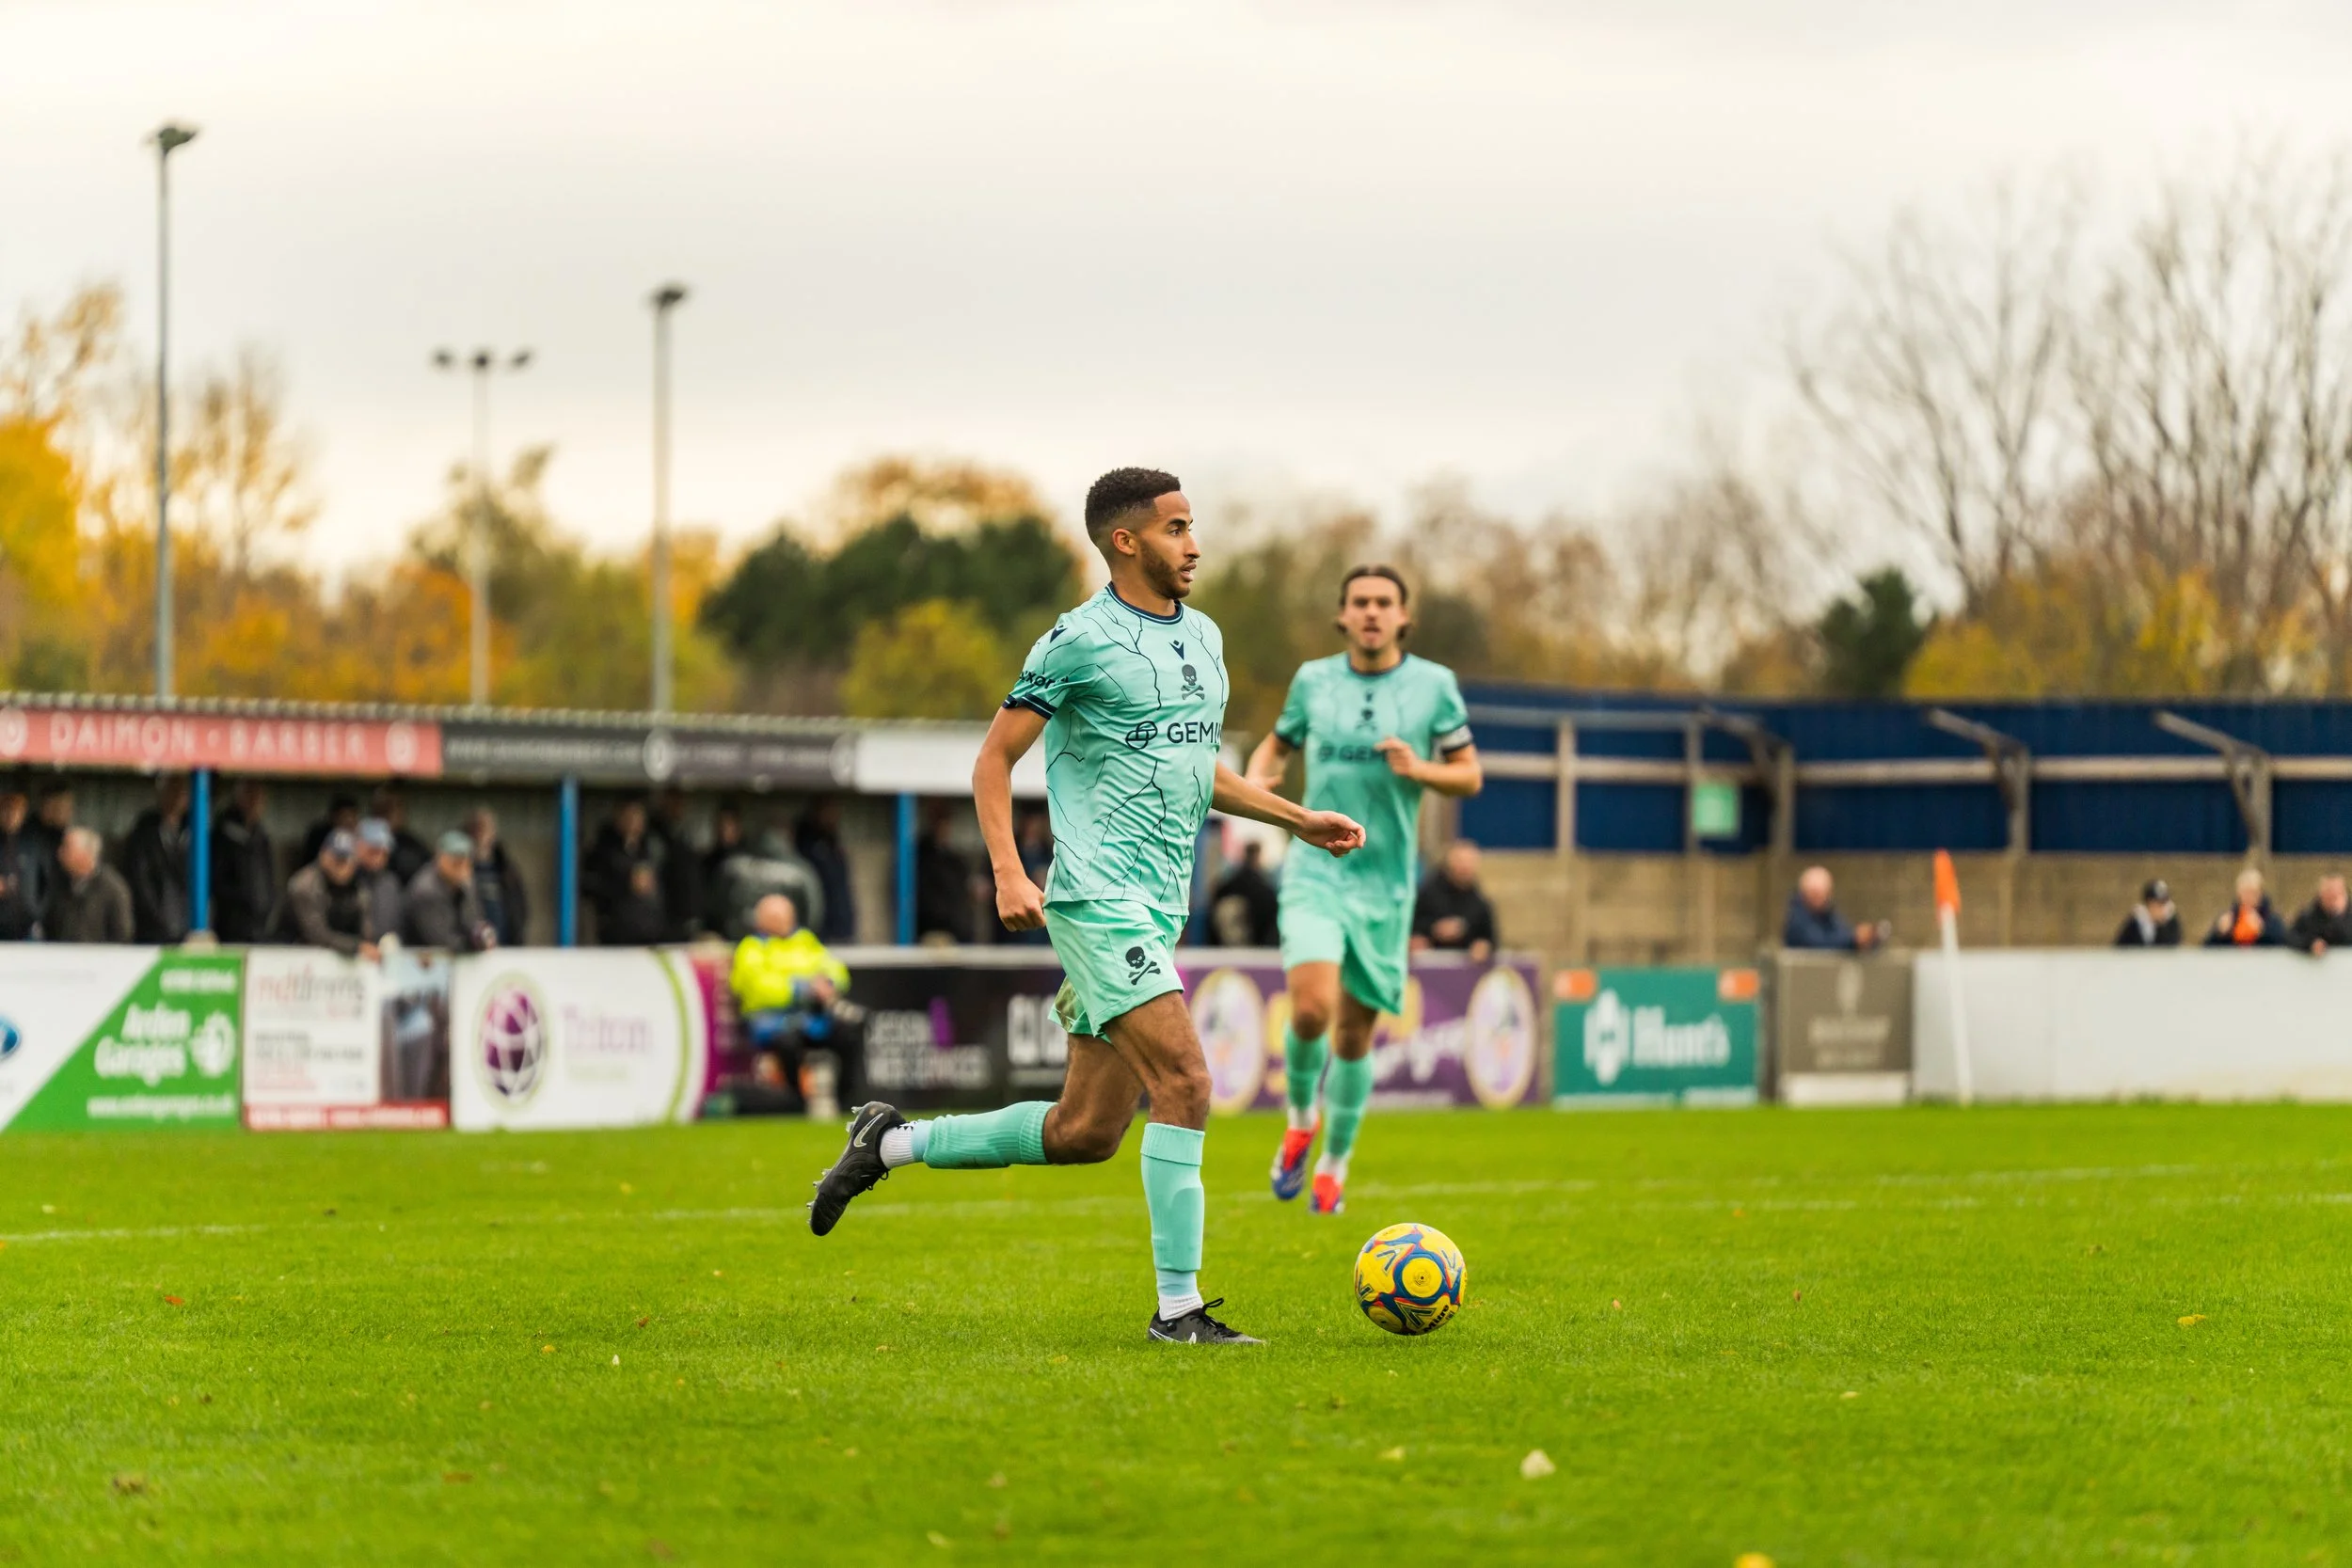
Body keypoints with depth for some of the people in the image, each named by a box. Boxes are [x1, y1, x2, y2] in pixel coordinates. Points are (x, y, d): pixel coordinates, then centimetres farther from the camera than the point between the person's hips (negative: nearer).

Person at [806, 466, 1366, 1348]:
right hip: (1098, 899, -9)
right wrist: (1008, 872, -16)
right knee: (1184, 1081, -19)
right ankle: (1178, 1307, -15)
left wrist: (1297, 820, 21)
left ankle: (890, 1144, 25)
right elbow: (995, 756, -5)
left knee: (1087, 1132, 9)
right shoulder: (1082, 641, -8)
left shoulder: (1203, 637, 16)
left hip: (1158, 909, 9)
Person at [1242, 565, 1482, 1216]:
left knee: (1354, 1035, 6)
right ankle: (1300, 1120, 8)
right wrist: (1256, 776, -4)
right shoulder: (1313, 679, 4)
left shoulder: (1434, 685, 0)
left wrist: (1420, 770, -16)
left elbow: (1469, 774, 4)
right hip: (1316, 871, 0)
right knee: (1311, 1010, -22)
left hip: (1385, 883, 0)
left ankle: (1334, 1165, 26)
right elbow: (1278, 744, 19)